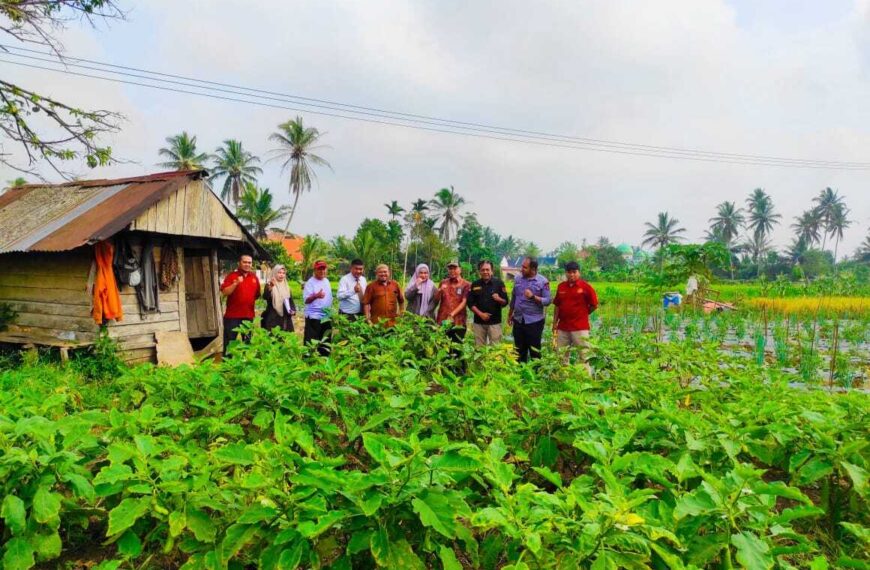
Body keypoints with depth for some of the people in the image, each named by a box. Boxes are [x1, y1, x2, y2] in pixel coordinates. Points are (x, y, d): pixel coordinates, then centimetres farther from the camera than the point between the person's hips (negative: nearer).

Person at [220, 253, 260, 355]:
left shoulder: (254, 277, 10)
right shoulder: (232, 275, -3)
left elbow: (257, 294, 22)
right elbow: (224, 292, -15)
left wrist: (252, 301, 9)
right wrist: (236, 283, -24)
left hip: (248, 315, 4)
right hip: (232, 315, -4)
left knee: (247, 342, 12)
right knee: (229, 343, 0)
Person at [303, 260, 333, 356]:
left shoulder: (327, 281, 11)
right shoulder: (310, 282, -11)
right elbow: (306, 300, -18)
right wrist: (316, 296, -35)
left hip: (327, 316, 7)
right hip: (314, 317, -7)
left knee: (326, 340, 14)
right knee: (312, 341, -6)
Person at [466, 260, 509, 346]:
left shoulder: (498, 283, 1)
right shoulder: (475, 285, 6)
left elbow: (505, 302, 0)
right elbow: (470, 303, 4)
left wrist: (499, 299, -22)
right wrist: (480, 314, -9)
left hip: (495, 322, -2)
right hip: (479, 322, 2)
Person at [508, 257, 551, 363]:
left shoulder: (543, 281, -9)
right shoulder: (518, 278, 5)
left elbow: (547, 301, -12)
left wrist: (533, 297, -26)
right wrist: (510, 314, 19)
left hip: (534, 321, -5)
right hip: (518, 320, 5)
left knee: (534, 350, 4)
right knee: (519, 350, 13)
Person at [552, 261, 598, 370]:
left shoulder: (585, 287, -5)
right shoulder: (561, 286, 8)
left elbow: (594, 305, 2)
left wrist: (581, 315, 8)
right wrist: (555, 323, 9)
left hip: (580, 328, -4)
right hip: (562, 327, 5)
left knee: (584, 354, 0)